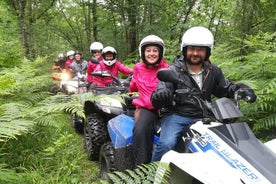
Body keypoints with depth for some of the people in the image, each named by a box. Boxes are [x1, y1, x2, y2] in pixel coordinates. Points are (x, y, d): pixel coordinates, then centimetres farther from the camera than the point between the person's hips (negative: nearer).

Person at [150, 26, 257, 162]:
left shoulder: (213, 71, 10)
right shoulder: (173, 71, -3)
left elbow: (225, 88, 21)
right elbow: (163, 89, -11)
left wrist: (240, 88, 0)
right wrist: (159, 96, -37)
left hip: (203, 118, 5)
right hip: (177, 116, -4)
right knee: (166, 144, -28)